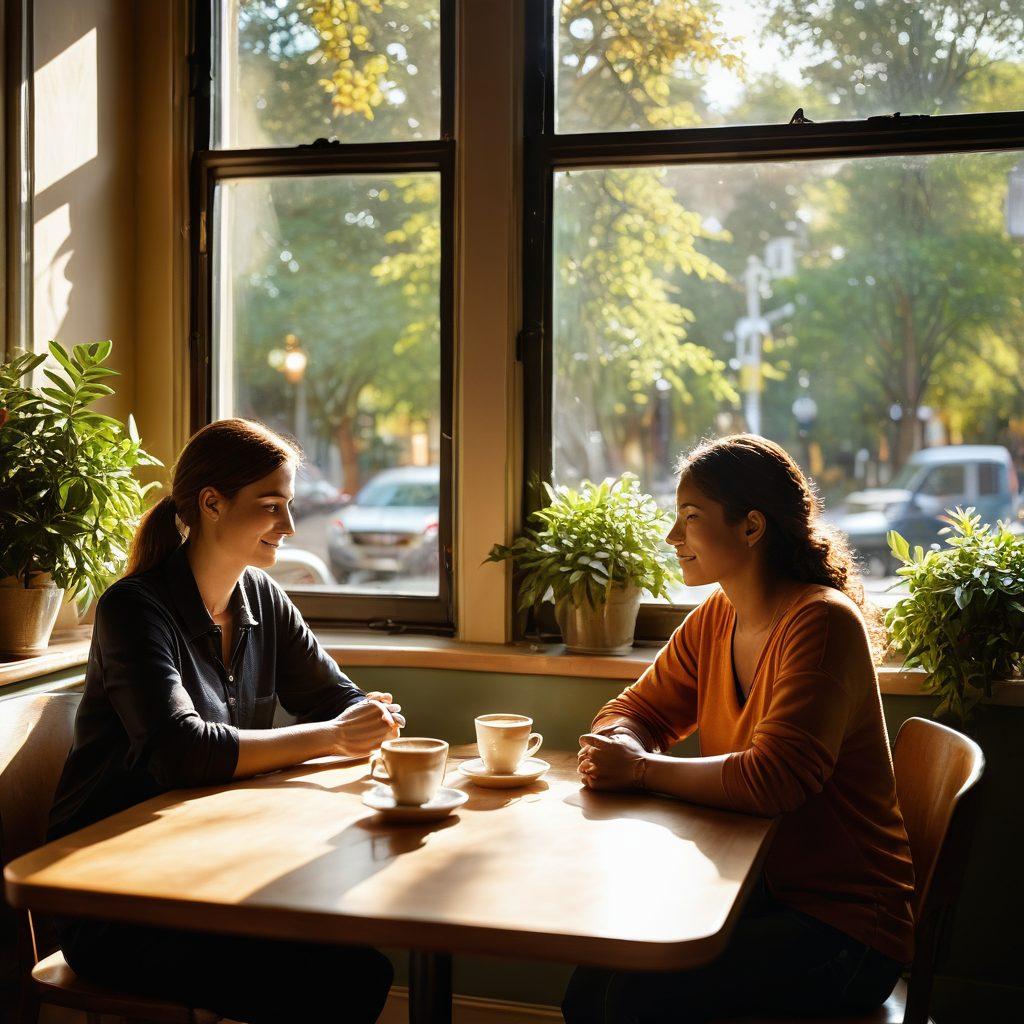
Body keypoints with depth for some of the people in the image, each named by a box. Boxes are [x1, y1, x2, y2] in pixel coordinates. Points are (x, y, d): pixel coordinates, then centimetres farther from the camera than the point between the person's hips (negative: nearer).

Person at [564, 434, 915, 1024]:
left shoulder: (822, 622, -19)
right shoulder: (715, 620, 6)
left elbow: (773, 781, -28)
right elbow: (639, 710, 12)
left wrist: (642, 770, -19)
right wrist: (616, 748, -12)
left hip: (844, 922, -7)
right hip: (758, 891, 7)